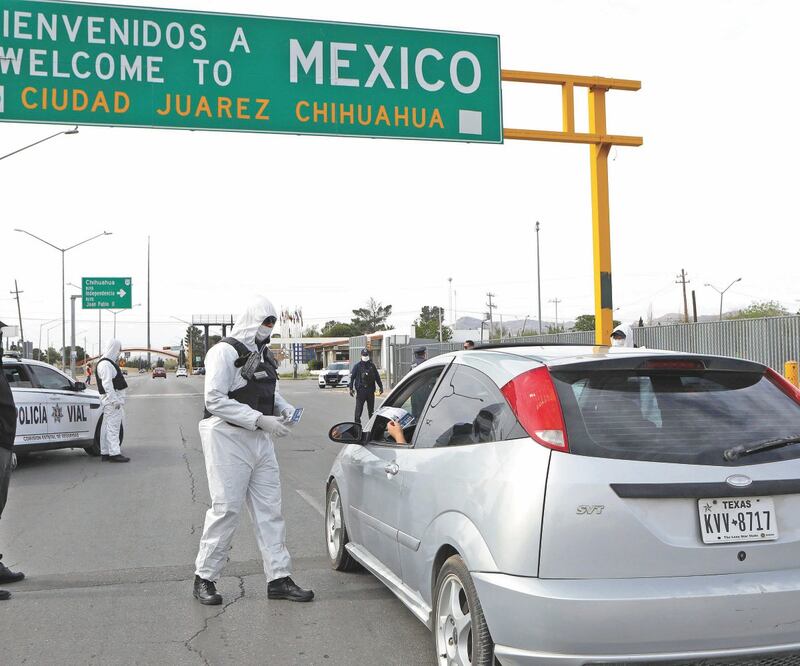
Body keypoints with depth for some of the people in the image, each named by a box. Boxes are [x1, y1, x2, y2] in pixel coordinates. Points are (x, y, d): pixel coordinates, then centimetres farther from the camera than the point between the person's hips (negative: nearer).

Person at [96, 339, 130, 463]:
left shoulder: (110, 363, 20)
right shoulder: (105, 364, -15)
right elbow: (107, 384, -22)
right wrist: (115, 400, -24)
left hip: (114, 399, 11)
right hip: (112, 399, -11)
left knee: (108, 427, 12)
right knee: (113, 426, -10)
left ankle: (105, 453, 17)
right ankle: (114, 453, -11)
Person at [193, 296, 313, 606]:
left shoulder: (263, 354, 16)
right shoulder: (225, 352, -12)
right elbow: (215, 399, -19)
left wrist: (284, 407, 4)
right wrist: (260, 420, -22)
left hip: (260, 440, 8)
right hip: (228, 439, -8)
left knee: (269, 509, 7)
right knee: (226, 509, -5)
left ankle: (279, 579, 12)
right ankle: (204, 578, 10)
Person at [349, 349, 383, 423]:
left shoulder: (372, 365, 9)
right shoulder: (357, 366, 0)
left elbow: (377, 377, 14)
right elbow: (352, 377, -3)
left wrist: (380, 386, 11)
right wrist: (351, 388, -10)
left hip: (370, 391, 3)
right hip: (360, 390, -3)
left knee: (371, 409, 11)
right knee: (359, 409, -6)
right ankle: (357, 423, -4)